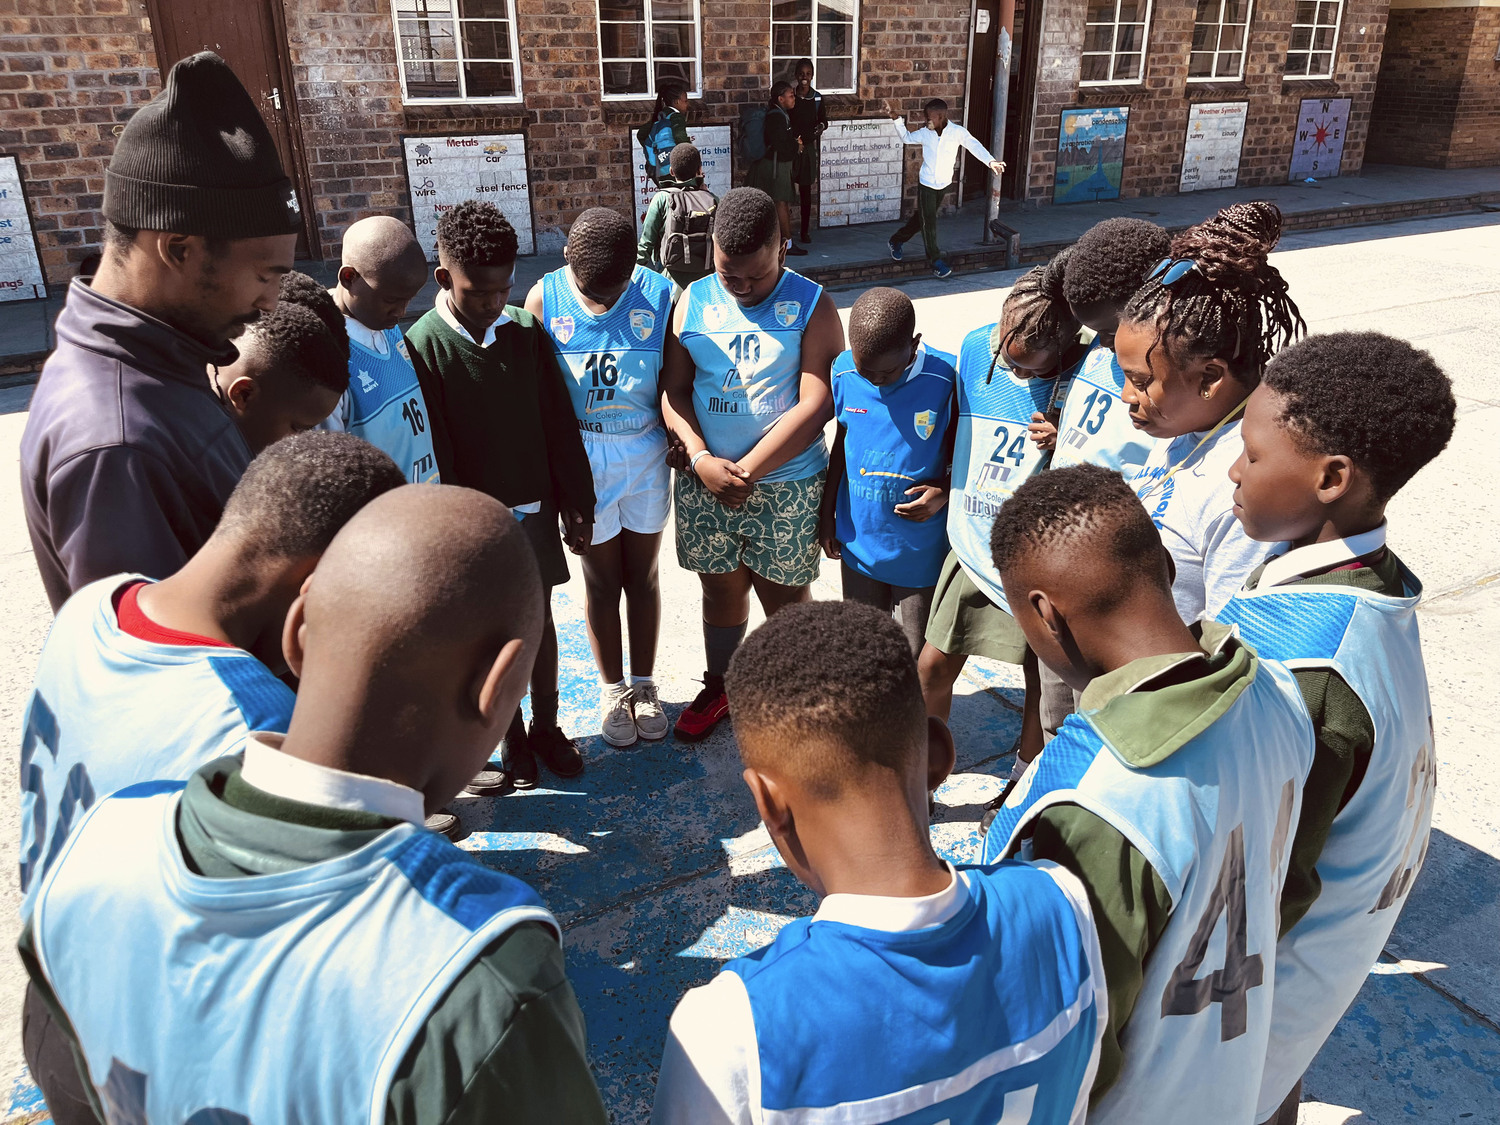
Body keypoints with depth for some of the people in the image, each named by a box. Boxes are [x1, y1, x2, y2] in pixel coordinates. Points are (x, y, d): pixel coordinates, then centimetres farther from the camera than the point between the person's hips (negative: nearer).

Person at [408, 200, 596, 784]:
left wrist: (578, 506, 3)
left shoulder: (526, 329, -4)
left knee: (540, 619, 15)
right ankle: (511, 736, 30)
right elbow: (433, 455, -12)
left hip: (534, 508, 3)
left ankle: (547, 726, 33)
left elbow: (559, 424, 2)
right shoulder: (422, 346, -14)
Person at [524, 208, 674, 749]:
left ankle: (644, 685, 31)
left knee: (642, 575, 13)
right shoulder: (544, 299, -9)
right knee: (601, 579, 11)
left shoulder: (661, 295, -9)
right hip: (581, 455, -1)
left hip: (647, 453, 1)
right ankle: (612, 690, 30)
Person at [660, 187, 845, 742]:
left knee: (785, 595, 8)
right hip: (703, 482, 3)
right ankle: (719, 686, 36)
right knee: (721, 588, 16)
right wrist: (703, 460, -15)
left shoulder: (811, 305, -7)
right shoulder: (693, 302, 2)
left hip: (787, 485, -3)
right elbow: (674, 389, 2)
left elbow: (815, 405, -14)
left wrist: (746, 471, -16)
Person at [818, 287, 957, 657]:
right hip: (858, 540, 3)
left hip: (920, 551, -3)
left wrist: (944, 494, -23)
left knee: (919, 658, 11)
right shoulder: (844, 371, -8)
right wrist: (826, 513, 11)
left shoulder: (947, 379, -19)